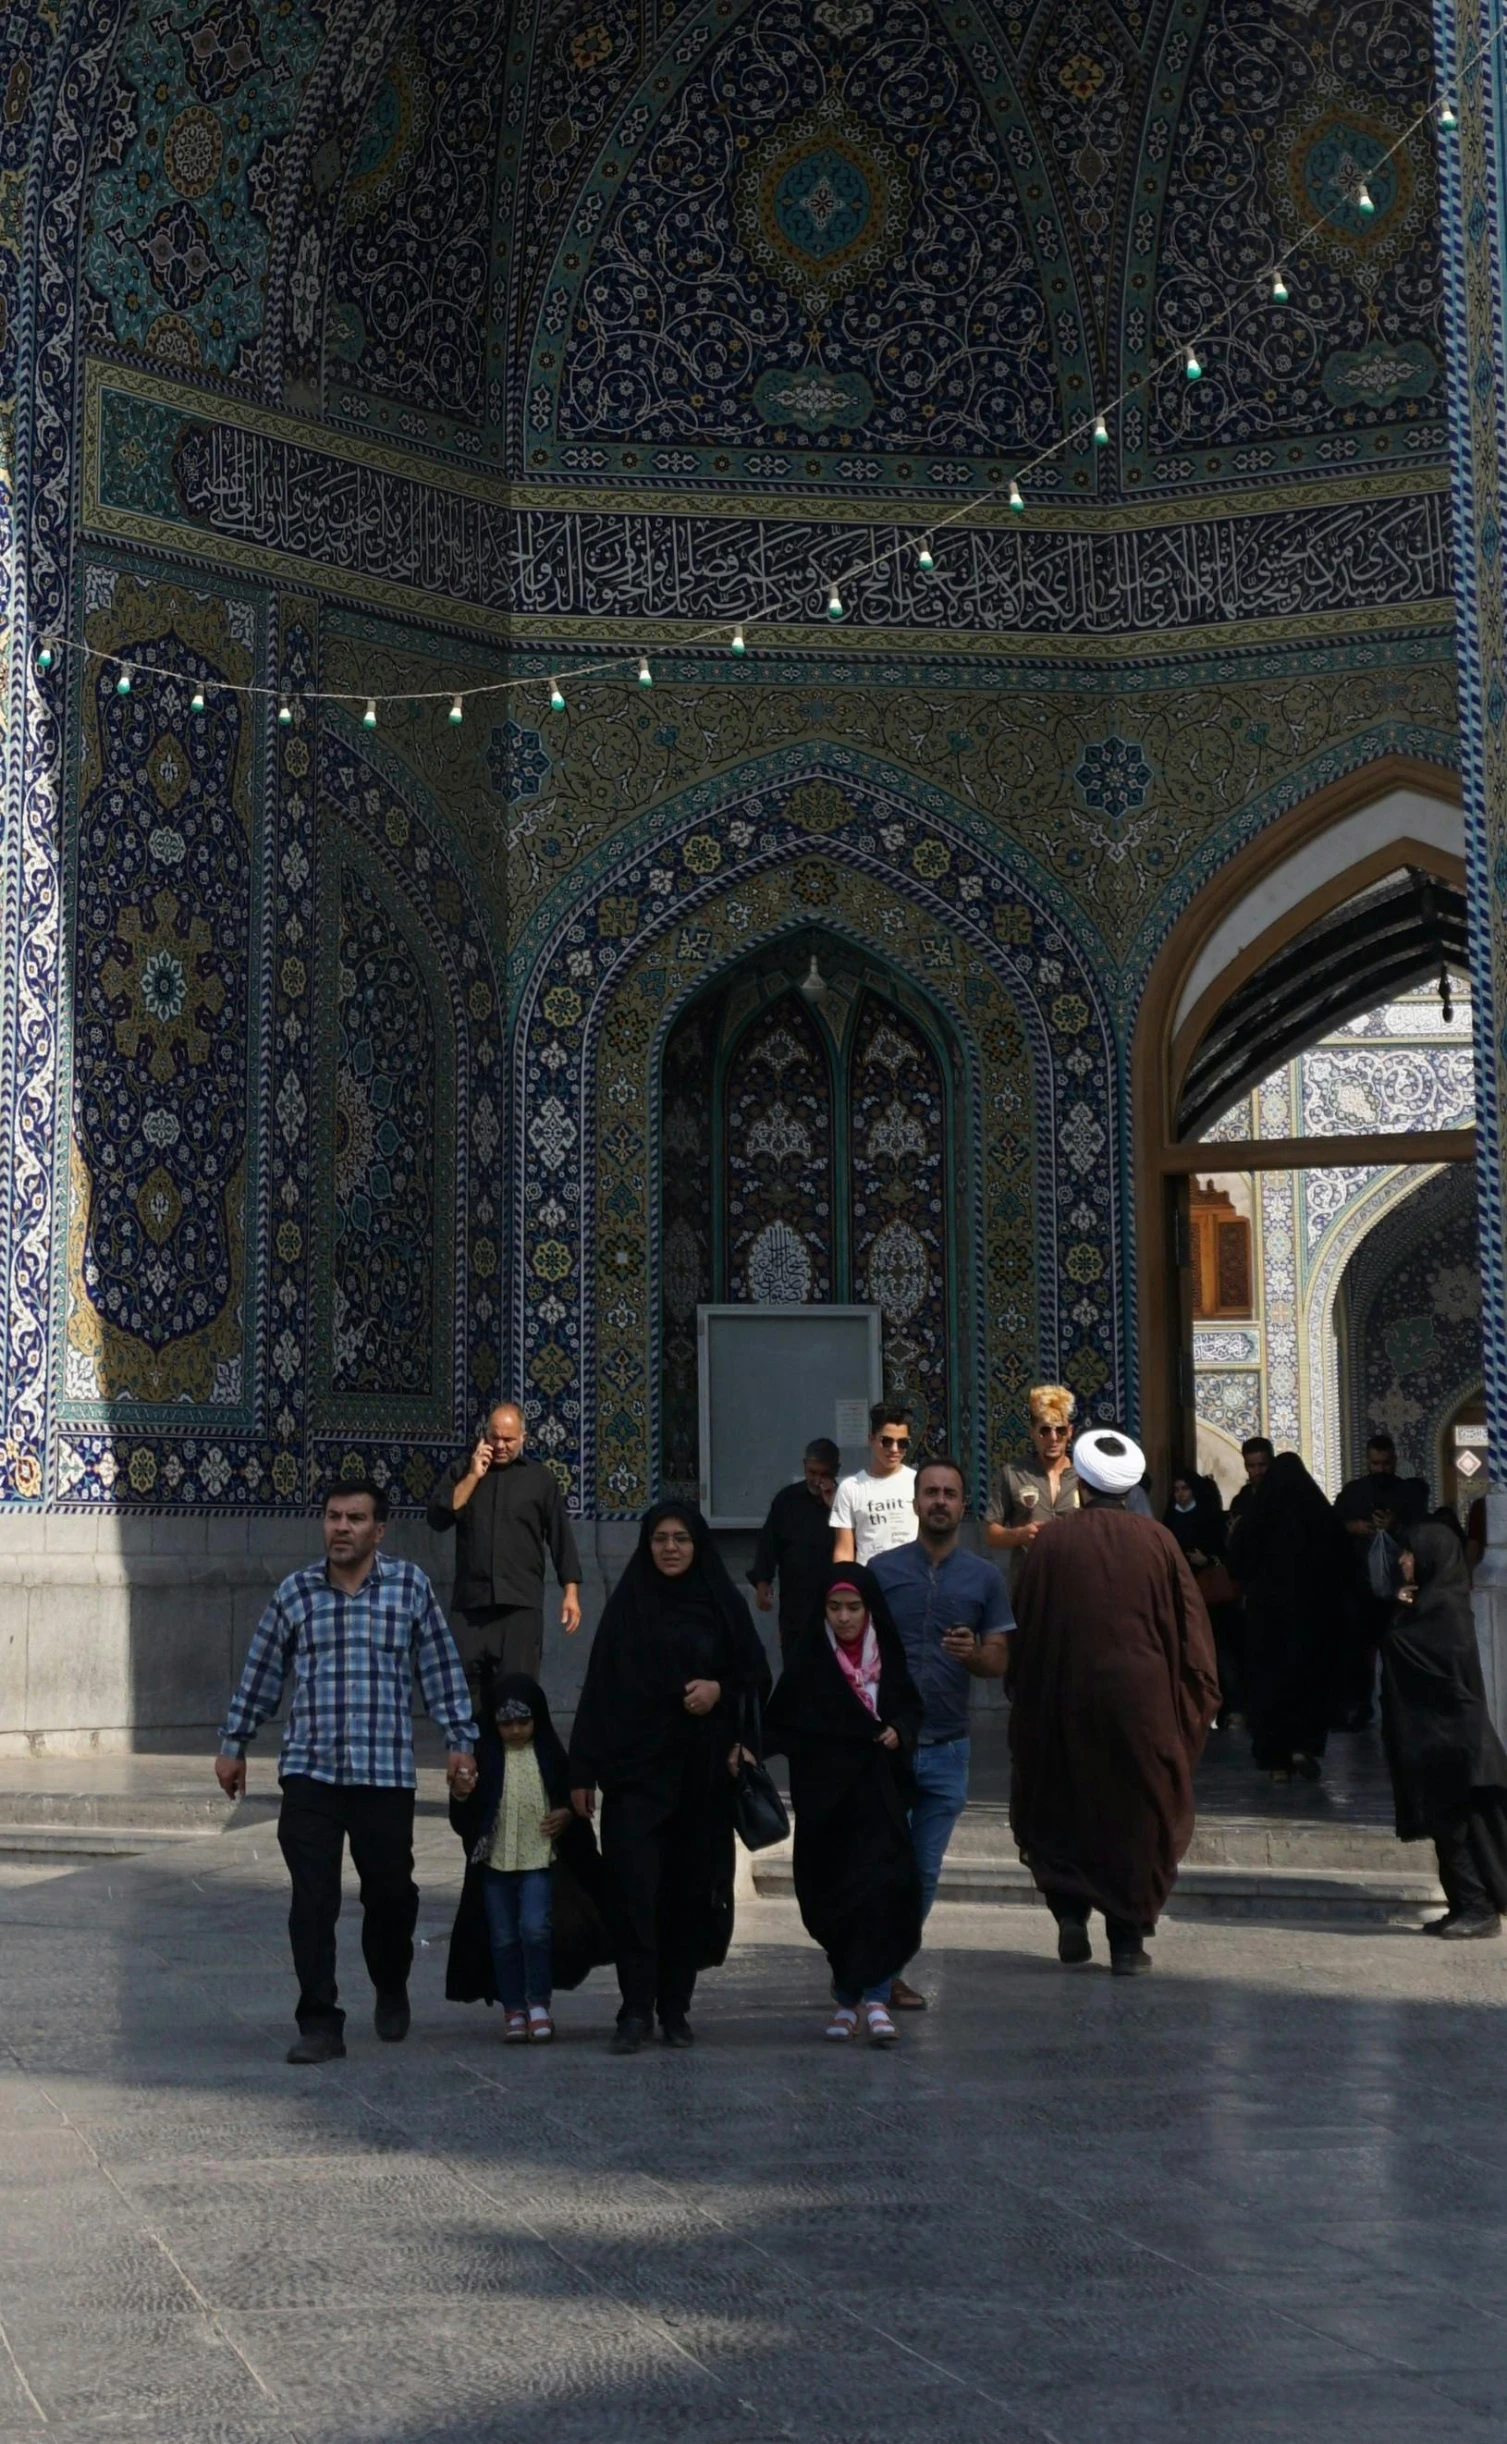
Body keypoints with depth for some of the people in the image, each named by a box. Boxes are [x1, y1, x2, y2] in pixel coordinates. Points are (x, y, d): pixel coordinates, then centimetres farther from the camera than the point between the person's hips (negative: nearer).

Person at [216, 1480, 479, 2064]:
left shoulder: (410, 1586, 4)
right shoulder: (295, 1593, 7)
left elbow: (441, 1669, 7)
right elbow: (260, 1676, 16)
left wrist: (459, 1741, 4)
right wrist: (233, 1744, 19)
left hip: (385, 1774, -1)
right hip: (308, 1772, 1)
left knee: (390, 1893, 7)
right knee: (312, 1900, -5)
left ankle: (391, 1992, 34)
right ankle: (319, 2024, 1)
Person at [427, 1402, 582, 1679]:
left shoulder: (539, 1478, 9)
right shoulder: (461, 1472, 12)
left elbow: (560, 1536, 9)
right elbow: (438, 1520, -2)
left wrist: (571, 1592, 2)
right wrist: (473, 1476, -5)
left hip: (522, 1600, -1)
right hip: (472, 1600, 1)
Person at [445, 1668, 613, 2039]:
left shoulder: (550, 1757, 3)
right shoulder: (485, 1759, 2)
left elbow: (572, 1798, 14)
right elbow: (463, 1820, 1)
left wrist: (567, 1816, -6)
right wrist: (461, 1797, -20)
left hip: (540, 1859, -1)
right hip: (496, 1860, 1)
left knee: (535, 1929, -12)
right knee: (504, 1938, 5)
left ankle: (539, 2005, 2)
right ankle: (513, 2009, 15)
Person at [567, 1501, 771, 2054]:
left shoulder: (722, 1604, 5)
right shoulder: (626, 1605, 3)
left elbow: (756, 1676, 10)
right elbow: (599, 1687, 1)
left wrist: (720, 1689, -12)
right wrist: (583, 1770, -3)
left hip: (701, 1772, 1)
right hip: (635, 1768, -1)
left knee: (690, 1888, 4)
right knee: (633, 1886, -10)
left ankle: (676, 2007, 14)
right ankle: (635, 2011, -6)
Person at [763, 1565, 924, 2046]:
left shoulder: (887, 1658, 3)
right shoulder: (807, 1662, -2)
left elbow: (911, 1708, 15)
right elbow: (780, 1725, -5)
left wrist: (899, 1731, -4)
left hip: (878, 1794, 1)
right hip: (824, 1797, 0)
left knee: (878, 1890, -12)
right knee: (832, 1897, 3)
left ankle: (871, 1996, -12)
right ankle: (852, 1996, 17)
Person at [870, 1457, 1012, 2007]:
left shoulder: (984, 1578, 7)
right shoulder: (883, 1569, 2)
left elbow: (999, 1661, 6)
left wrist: (973, 1653, -17)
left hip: (947, 1747, 2)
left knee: (924, 1873, 8)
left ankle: (892, 1969, 21)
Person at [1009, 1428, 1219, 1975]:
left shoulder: (1050, 1545, -4)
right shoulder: (1157, 1542, -3)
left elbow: (1023, 1633, 2)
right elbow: (1191, 1627, 0)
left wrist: (1024, 1699, 14)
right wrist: (1197, 1699, 9)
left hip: (1065, 1704, 0)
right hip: (1143, 1703, 0)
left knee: (1061, 1812, 15)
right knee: (1138, 1819, 10)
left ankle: (1070, 1911, -1)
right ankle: (1128, 1940, 9)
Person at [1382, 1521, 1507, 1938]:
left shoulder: (1445, 1607, -14)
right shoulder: (1430, 1603, 15)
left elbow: (1393, 1642, -18)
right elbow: (1392, 1642, 12)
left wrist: (1401, 1611, -3)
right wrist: (1401, 1609, -2)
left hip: (1447, 1734, -10)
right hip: (1431, 1732, 10)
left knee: (1456, 1826, -7)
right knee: (1448, 1826, 10)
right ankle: (1466, 1906, 12)